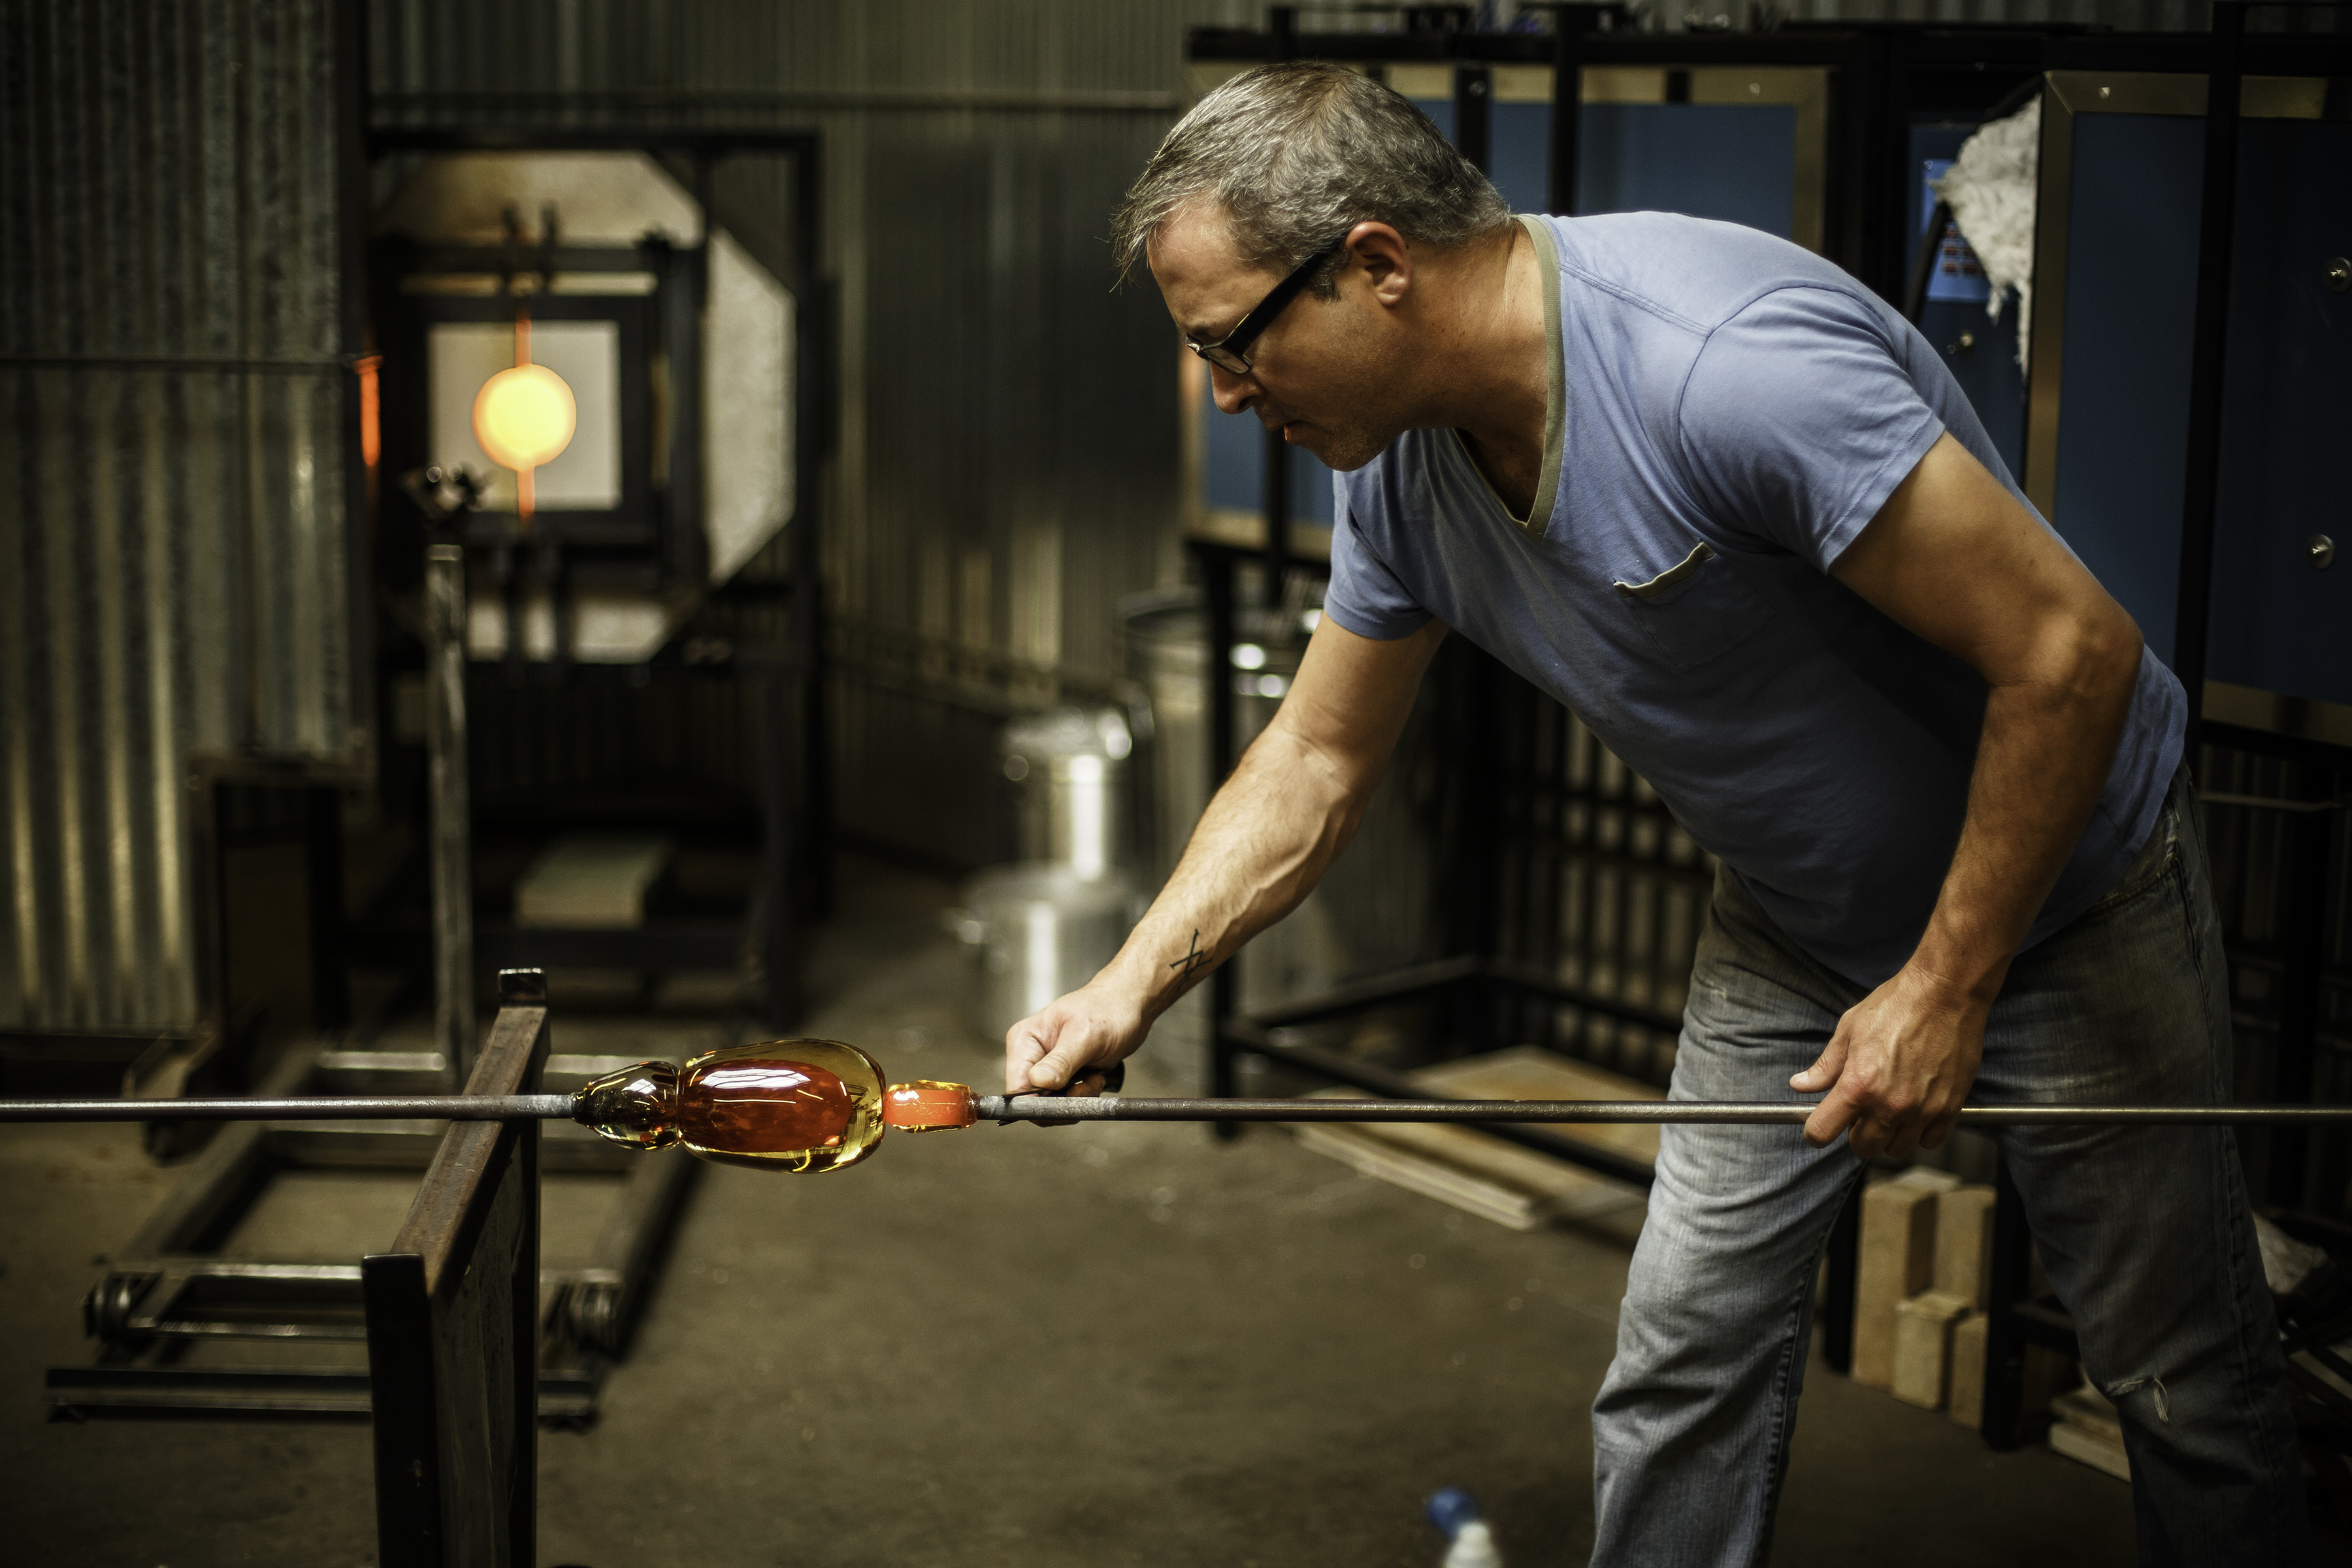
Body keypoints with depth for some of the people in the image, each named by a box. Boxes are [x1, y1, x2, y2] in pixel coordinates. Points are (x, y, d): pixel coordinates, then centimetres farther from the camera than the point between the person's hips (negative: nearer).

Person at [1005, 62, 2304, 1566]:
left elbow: (2074, 652, -31)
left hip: (2067, 878, -6)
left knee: (2188, 1384, 7)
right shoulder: (1400, 460, -9)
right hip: (1796, 919, 6)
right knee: (1683, 1358, 4)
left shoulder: (1724, 362, -35)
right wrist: (1132, 987, -6)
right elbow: (1315, 763, 6)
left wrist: (1945, 985, -23)